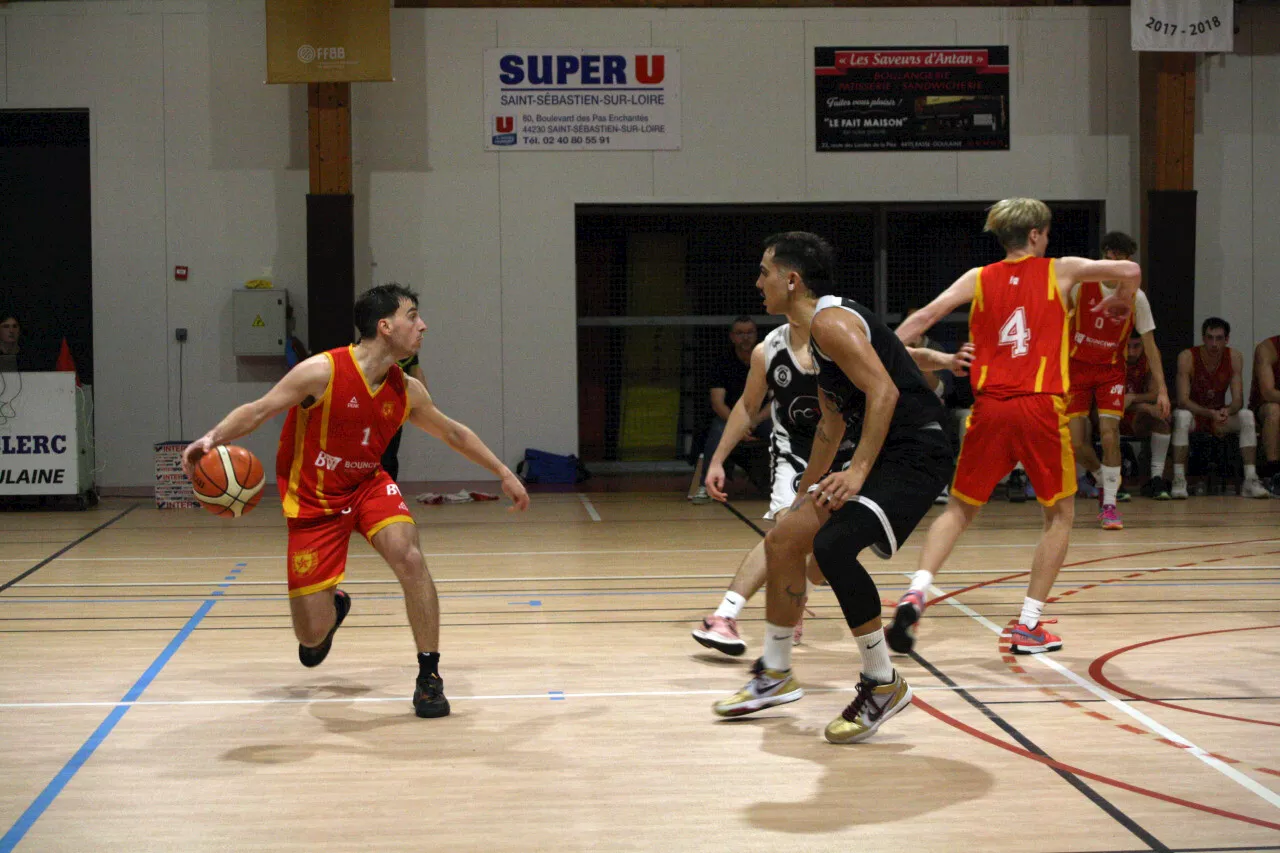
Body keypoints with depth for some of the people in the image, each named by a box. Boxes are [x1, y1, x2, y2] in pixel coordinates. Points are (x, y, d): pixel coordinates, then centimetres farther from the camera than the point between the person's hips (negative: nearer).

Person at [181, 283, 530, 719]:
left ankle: (429, 675, -13)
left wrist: (503, 473, 16)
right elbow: (257, 410, -17)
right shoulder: (323, 372, -20)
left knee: (408, 556, -28)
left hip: (368, 486, 3)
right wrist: (212, 438, -35)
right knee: (312, 634, -3)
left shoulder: (407, 391, -5)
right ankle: (333, 604, 39)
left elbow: (453, 433, 12)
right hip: (313, 502, -3)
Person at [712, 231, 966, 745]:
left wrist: (859, 470, -27)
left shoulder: (830, 322, -14)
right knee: (783, 540, 11)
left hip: (914, 455, -11)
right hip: (885, 456, 11)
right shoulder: (819, 329, 19)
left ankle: (883, 684, -12)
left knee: (833, 546, -28)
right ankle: (775, 675, 25)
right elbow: (833, 421, 28)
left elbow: (883, 391, -25)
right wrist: (808, 490, 33)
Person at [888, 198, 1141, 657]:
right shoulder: (1060, 271, 8)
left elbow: (926, 316, 2)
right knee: (1060, 515, 14)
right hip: (1041, 408, -2)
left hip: (989, 408, 2)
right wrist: (1121, 301, 26)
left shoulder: (978, 279, 12)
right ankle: (1029, 625, 10)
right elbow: (1130, 270, 5)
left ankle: (916, 592, -9)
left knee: (959, 510, 14)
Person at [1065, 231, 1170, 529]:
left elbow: (1149, 345, -1)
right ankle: (1105, 483, 25)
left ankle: (1109, 504, -6)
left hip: (1111, 370, 0)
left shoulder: (1136, 298, -7)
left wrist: (1161, 389, -5)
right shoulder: (1082, 283, -10)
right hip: (1076, 367, 1)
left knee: (1109, 433, -18)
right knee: (1076, 443, -4)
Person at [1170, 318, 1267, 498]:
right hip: (1194, 414, -3)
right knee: (1182, 416, -36)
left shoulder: (1234, 357, -9)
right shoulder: (1187, 357, -19)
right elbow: (1183, 401, -24)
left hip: (1220, 415, 3)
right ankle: (1179, 480, -34)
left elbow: (1238, 400, -12)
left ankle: (1251, 480, -24)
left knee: (1247, 416, -24)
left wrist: (1226, 411, -36)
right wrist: (1211, 414, -39)